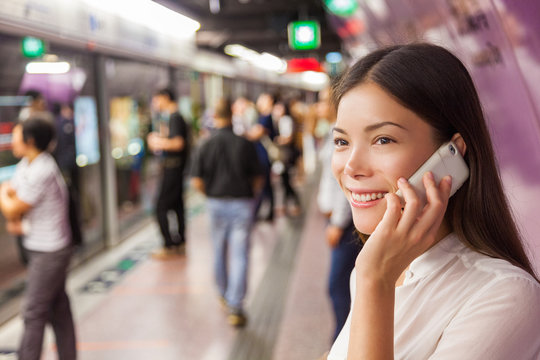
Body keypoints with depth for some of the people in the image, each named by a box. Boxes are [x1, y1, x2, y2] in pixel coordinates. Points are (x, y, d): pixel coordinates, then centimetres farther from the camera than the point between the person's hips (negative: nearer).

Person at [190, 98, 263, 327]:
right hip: (242, 204, -2)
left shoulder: (207, 145, -5)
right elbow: (258, 179, -2)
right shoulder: (245, 144, -7)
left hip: (216, 204, 2)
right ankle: (235, 306, -5)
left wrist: (211, 194, 12)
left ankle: (224, 295, 37)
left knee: (219, 252, 19)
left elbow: (197, 182, -7)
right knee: (239, 255, 0)